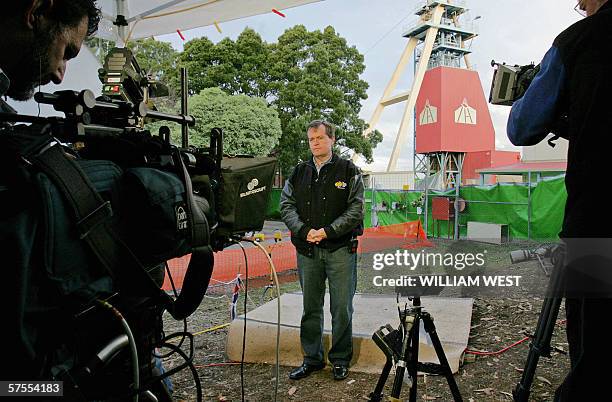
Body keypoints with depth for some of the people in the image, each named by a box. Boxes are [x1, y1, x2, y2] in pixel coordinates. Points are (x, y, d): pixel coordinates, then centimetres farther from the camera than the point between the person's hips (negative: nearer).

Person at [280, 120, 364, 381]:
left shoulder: (348, 171, 2)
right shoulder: (299, 173, 12)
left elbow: (356, 210, -6)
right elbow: (286, 205, 5)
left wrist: (327, 231, -15)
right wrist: (304, 230, -12)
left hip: (340, 249, -3)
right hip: (307, 250, 3)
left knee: (342, 308, 3)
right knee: (310, 307, 12)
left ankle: (340, 360, 21)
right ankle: (312, 359, 26)